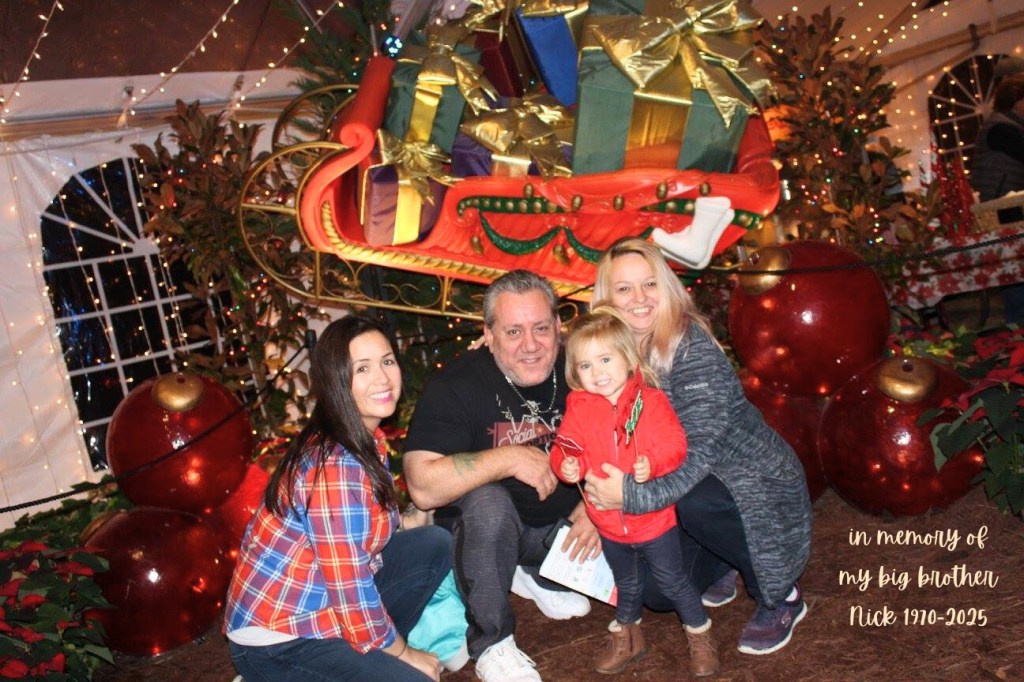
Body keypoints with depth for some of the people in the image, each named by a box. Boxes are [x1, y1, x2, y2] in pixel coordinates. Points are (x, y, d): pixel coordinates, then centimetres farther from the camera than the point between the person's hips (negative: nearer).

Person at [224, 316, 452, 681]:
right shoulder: (337, 465, -27)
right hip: (276, 641, -9)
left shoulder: (367, 438, 1)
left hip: (320, 602, 9)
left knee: (435, 544, 4)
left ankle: (367, 652, 9)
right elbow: (350, 588, -23)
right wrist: (401, 652, -9)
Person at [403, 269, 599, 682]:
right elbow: (424, 487, -32)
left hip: (561, 525, 5)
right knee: (485, 500, -34)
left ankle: (539, 577, 15)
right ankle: (491, 643, -13)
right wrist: (509, 457, -36)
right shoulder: (455, 386, -23)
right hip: (486, 530, -5)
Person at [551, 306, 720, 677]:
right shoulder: (578, 408, -9)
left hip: (654, 518, -3)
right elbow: (566, 446, -6)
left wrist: (653, 463, -36)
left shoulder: (650, 400, -16)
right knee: (626, 586, 25)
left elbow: (674, 445, -18)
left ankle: (701, 636, 37)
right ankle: (627, 639, 48)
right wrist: (567, 464, -28)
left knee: (672, 581, 13)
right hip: (609, 523, 3)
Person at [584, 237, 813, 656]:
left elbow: (698, 452, -31)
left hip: (758, 490, -5)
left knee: (691, 499, -34)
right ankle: (720, 567, 26)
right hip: (690, 485, 6)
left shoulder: (692, 350, -24)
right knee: (653, 591, -4)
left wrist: (634, 495, -40)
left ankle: (781, 597, -9)